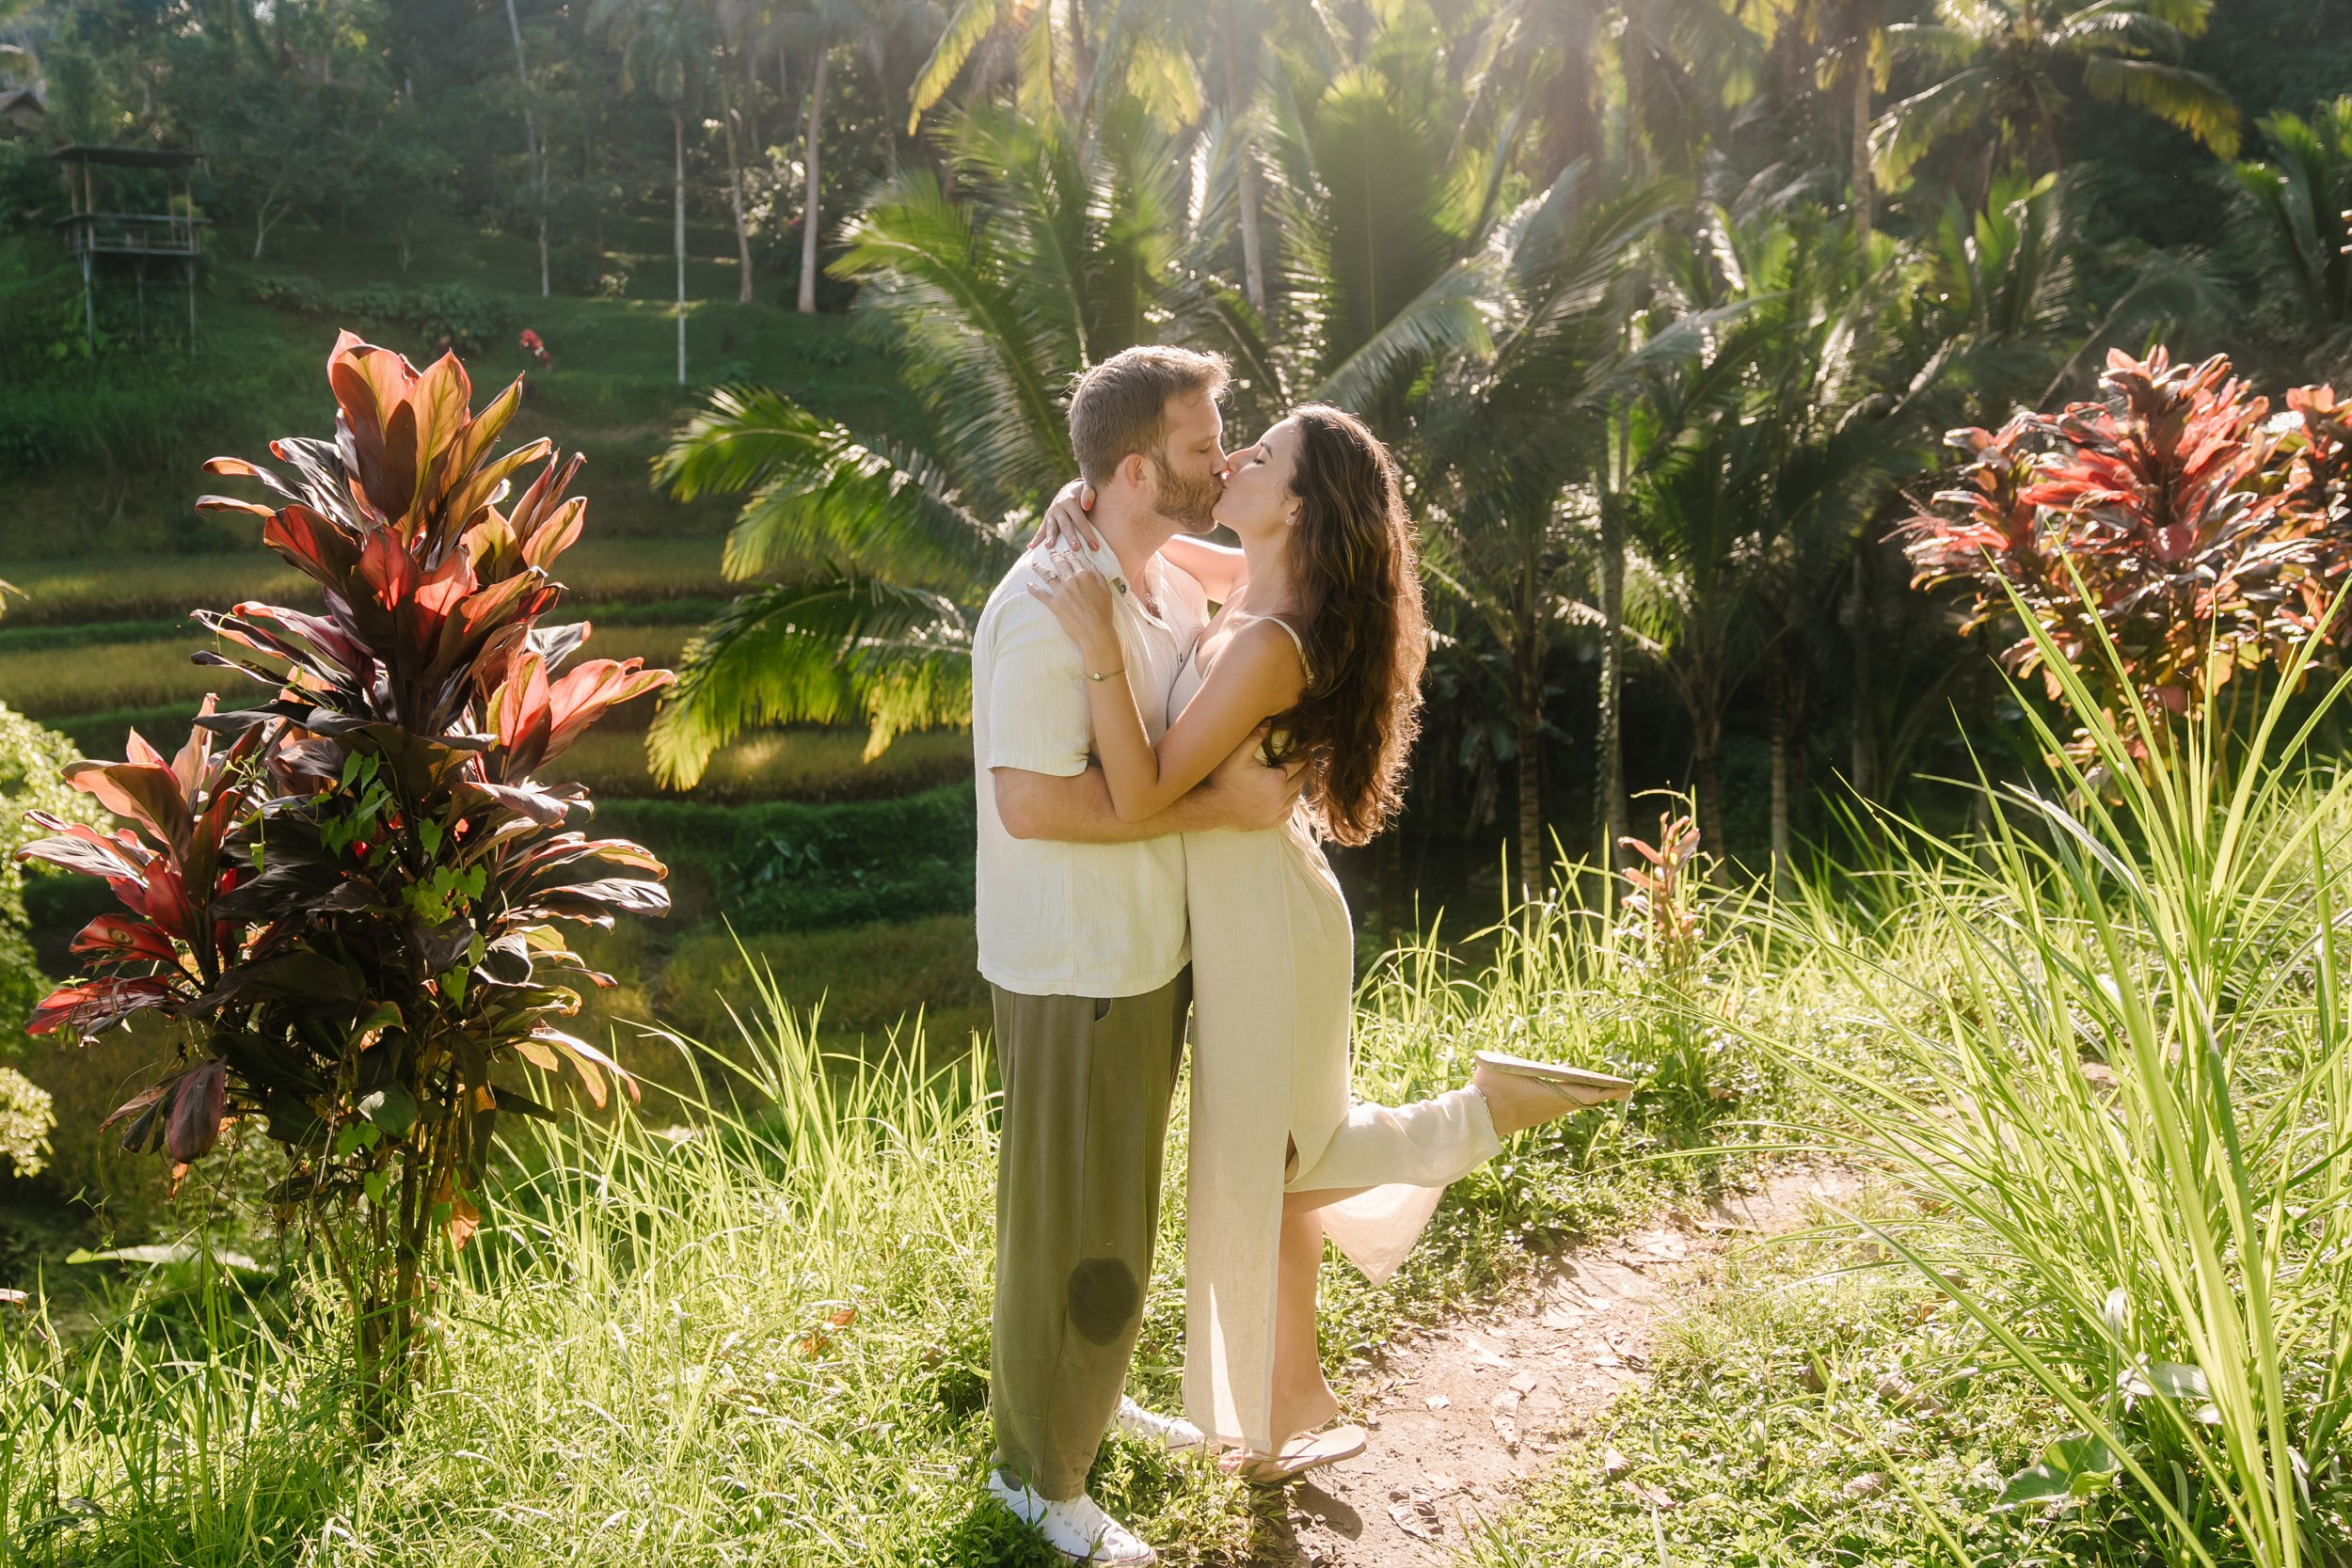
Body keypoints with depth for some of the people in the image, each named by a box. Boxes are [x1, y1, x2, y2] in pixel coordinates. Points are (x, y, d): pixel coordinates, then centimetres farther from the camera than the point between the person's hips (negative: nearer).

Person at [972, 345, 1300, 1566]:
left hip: (1151, 950, 9)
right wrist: (1218, 804, -25)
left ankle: (1089, 1397, 43)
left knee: (1119, 1201, 23)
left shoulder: (1172, 586, 8)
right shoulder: (1050, 607, -22)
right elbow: (1031, 800, -28)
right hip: (1073, 968, -9)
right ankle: (1039, 1469, 23)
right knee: (1071, 1221, 4)